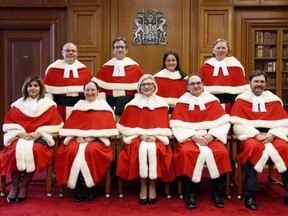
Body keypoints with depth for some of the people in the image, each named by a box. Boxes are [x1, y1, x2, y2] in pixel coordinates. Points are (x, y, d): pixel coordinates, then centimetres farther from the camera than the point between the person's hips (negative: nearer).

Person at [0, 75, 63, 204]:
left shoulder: (49, 104, 8)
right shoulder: (18, 104, 15)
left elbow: (55, 125, 1)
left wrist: (38, 133, -12)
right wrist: (20, 133, -9)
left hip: (40, 138, -2)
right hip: (20, 137, 2)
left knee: (34, 150, -34)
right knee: (16, 151, -31)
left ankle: (24, 186, -15)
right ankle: (15, 186, -16)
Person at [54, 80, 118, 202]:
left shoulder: (104, 106, 11)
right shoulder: (78, 106, 20)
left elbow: (108, 127, 0)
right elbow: (70, 125, 11)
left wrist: (92, 136, -13)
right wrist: (78, 136, -9)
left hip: (97, 140, -2)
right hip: (78, 139, 2)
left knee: (91, 151, -35)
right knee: (72, 151, -31)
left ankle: (88, 186, -19)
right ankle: (78, 187, -20)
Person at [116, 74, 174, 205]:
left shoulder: (161, 104, 9)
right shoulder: (133, 104, 8)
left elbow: (164, 126, 5)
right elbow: (129, 126, 4)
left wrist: (155, 136, -12)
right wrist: (141, 135, -11)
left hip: (156, 138, 0)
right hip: (137, 138, 0)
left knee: (153, 150, -32)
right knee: (141, 150, -32)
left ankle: (152, 187, -16)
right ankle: (143, 186, -18)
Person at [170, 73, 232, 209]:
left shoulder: (213, 101, 10)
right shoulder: (181, 103, 7)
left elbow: (224, 122, 3)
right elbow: (176, 125, -2)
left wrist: (211, 135, -13)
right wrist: (193, 136, -15)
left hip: (211, 138, 1)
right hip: (188, 138, -1)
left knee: (221, 152, -29)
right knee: (186, 152, -33)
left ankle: (216, 193, -10)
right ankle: (190, 193, -17)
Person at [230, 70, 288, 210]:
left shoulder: (274, 99, 14)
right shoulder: (241, 100, 6)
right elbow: (237, 123, -5)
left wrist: (272, 134, -13)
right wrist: (256, 134, -17)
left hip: (271, 135, 3)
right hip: (249, 135, -2)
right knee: (253, 147, -36)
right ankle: (249, 194, -30)